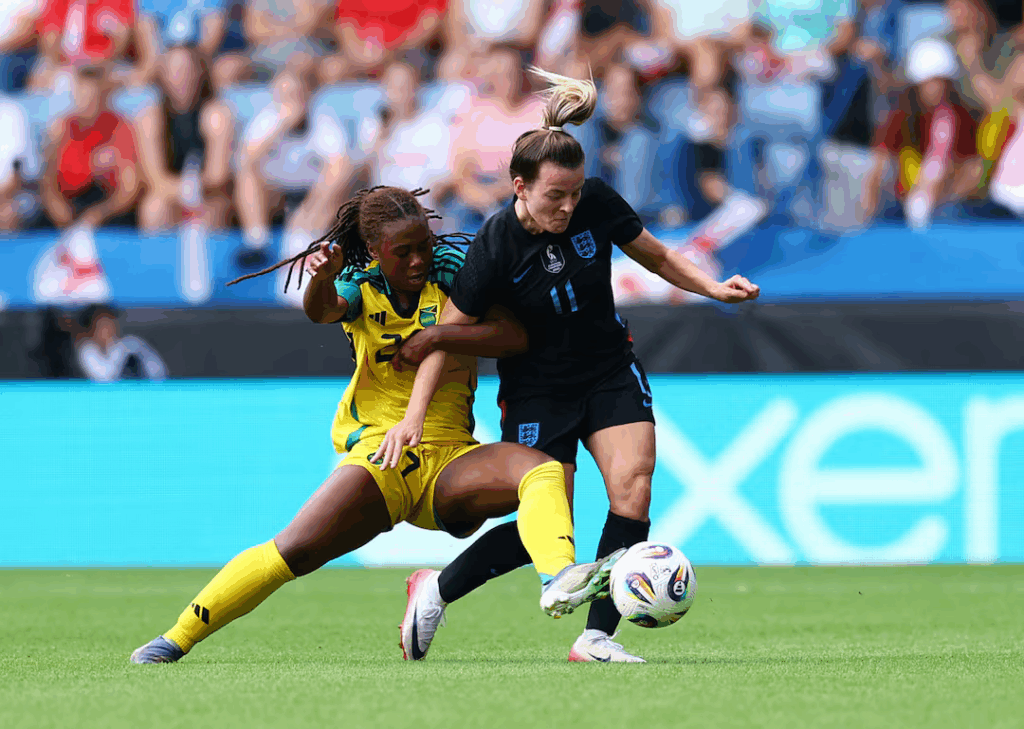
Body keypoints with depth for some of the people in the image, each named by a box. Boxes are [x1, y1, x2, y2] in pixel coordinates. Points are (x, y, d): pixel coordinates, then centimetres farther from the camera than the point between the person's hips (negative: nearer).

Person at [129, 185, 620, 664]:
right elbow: (321, 311, -20)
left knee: (544, 472, -28)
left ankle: (558, 583, -53)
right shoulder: (361, 285, 4)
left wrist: (436, 336, -18)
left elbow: (516, 336, -7)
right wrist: (322, 276, -44)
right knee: (293, 550, -17)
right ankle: (174, 639, -7)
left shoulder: (450, 272, 3)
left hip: (450, 460, 1)